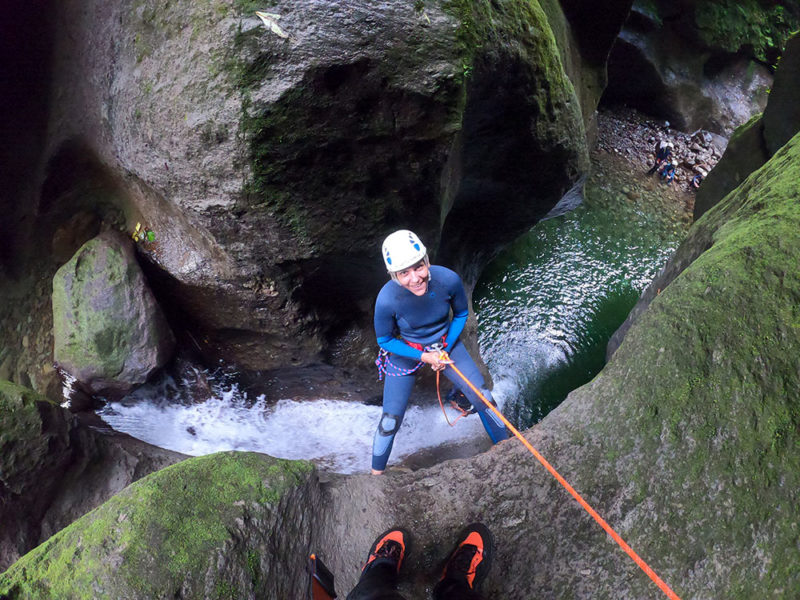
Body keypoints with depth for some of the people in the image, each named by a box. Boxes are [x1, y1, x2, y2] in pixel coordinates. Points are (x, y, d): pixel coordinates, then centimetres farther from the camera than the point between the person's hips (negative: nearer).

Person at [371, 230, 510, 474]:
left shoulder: (448, 280, -28)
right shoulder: (387, 300, -33)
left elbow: (461, 314, -4)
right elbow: (385, 340, -13)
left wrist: (446, 349, -11)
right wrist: (423, 357, -18)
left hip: (446, 344, 2)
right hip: (405, 352, -2)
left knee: (483, 398, 1)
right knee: (391, 420, 1)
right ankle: (376, 473, 29)